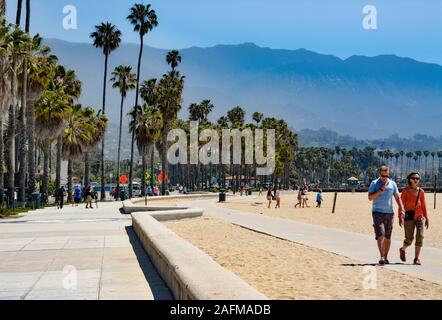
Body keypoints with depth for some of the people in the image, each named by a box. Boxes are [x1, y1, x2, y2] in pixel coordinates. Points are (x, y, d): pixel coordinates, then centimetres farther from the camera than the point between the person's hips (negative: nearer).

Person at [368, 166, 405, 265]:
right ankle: (381, 257, -17)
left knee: (388, 237, 7)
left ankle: (386, 257, 17)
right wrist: (381, 189, -14)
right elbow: (370, 197, -8)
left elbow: (397, 197, 12)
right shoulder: (374, 183, 0)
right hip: (378, 212, -3)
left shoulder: (392, 184, 9)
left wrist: (401, 208, -2)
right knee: (380, 234, -15)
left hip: (389, 213, 3)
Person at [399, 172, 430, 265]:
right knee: (409, 239, -2)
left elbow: (423, 206, 13)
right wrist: (400, 217, -13)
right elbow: (401, 204, -4)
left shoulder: (421, 191, 9)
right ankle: (403, 249, 31)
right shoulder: (406, 191, -1)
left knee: (420, 237, -9)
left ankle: (416, 259, 0)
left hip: (420, 216, 3)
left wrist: (427, 218, 10)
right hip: (409, 217, -3)